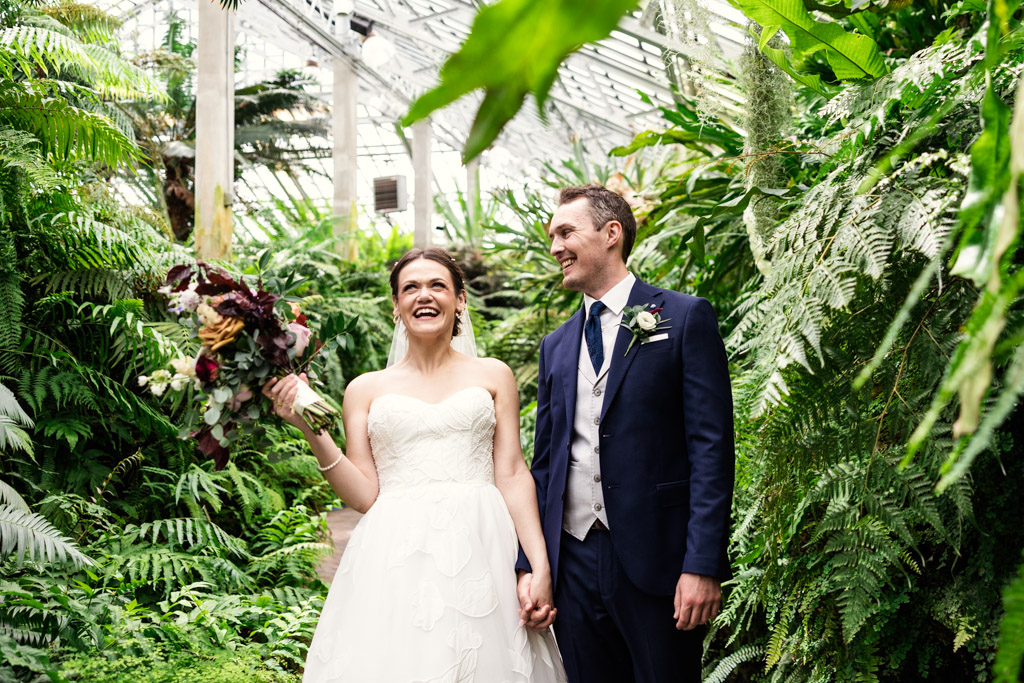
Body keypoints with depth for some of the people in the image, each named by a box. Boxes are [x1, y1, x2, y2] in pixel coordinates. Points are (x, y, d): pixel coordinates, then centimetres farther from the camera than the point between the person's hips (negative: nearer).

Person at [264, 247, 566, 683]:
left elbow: (512, 476, 5)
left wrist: (540, 568, -4)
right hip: (395, 560, 0)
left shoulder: (492, 376, 12)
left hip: (479, 552, 0)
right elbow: (364, 495, 5)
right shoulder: (366, 389, 11)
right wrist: (312, 432, -5)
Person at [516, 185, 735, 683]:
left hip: (656, 558, -5)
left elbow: (712, 445, -8)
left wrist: (703, 565, -15)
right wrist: (528, 565, 6)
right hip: (574, 562, 5)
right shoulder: (556, 345, 16)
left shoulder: (685, 318, -1)